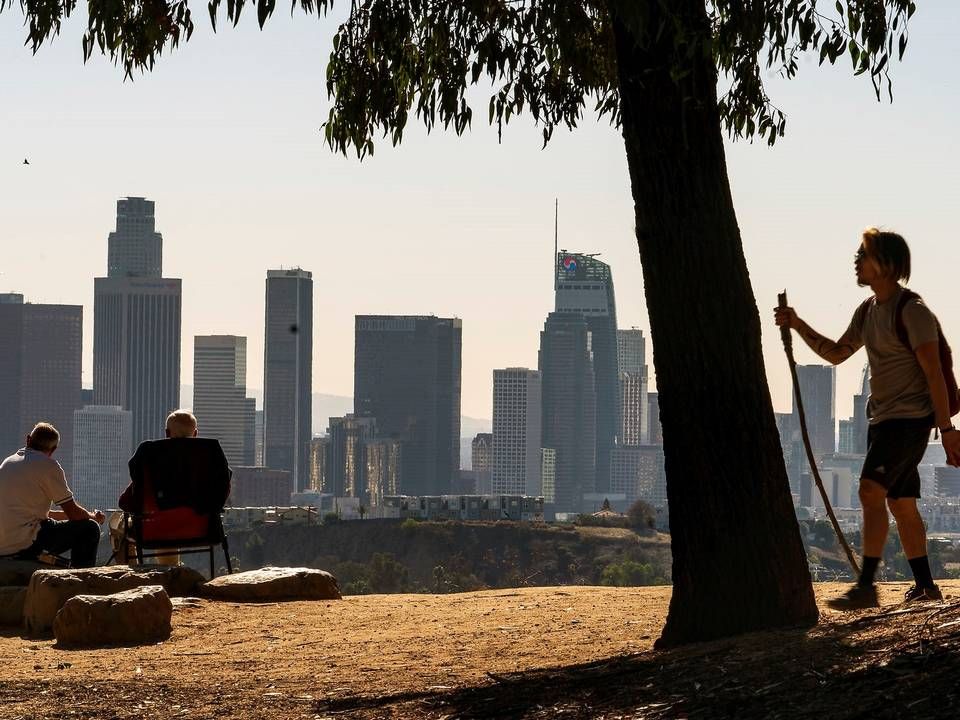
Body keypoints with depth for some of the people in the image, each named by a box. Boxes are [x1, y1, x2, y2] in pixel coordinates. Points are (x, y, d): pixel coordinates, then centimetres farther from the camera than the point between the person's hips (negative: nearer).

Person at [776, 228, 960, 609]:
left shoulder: (912, 310, -14)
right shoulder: (868, 310, 13)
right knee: (901, 503, 12)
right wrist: (798, 325, 12)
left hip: (910, 417, -9)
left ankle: (866, 586, -24)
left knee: (871, 491, -20)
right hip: (882, 418, 9)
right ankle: (925, 586, 21)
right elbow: (837, 353, 25)